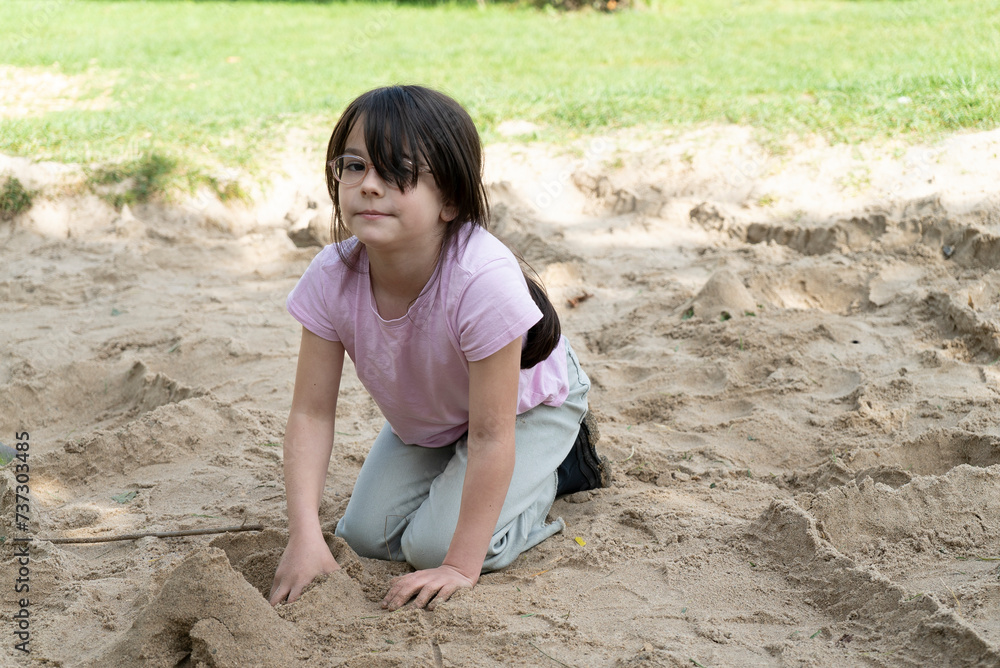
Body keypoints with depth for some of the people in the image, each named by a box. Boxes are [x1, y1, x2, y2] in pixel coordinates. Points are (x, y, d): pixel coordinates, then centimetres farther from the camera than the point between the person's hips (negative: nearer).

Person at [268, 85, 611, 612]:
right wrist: (304, 536, -32)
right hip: (425, 416, 5)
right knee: (368, 534, -2)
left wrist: (461, 566, -32)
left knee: (435, 543, -17)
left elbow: (491, 434, -35)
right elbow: (311, 412, -21)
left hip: (526, 401, -5)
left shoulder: (483, 280, -43)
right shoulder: (332, 278, -28)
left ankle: (558, 466, 8)